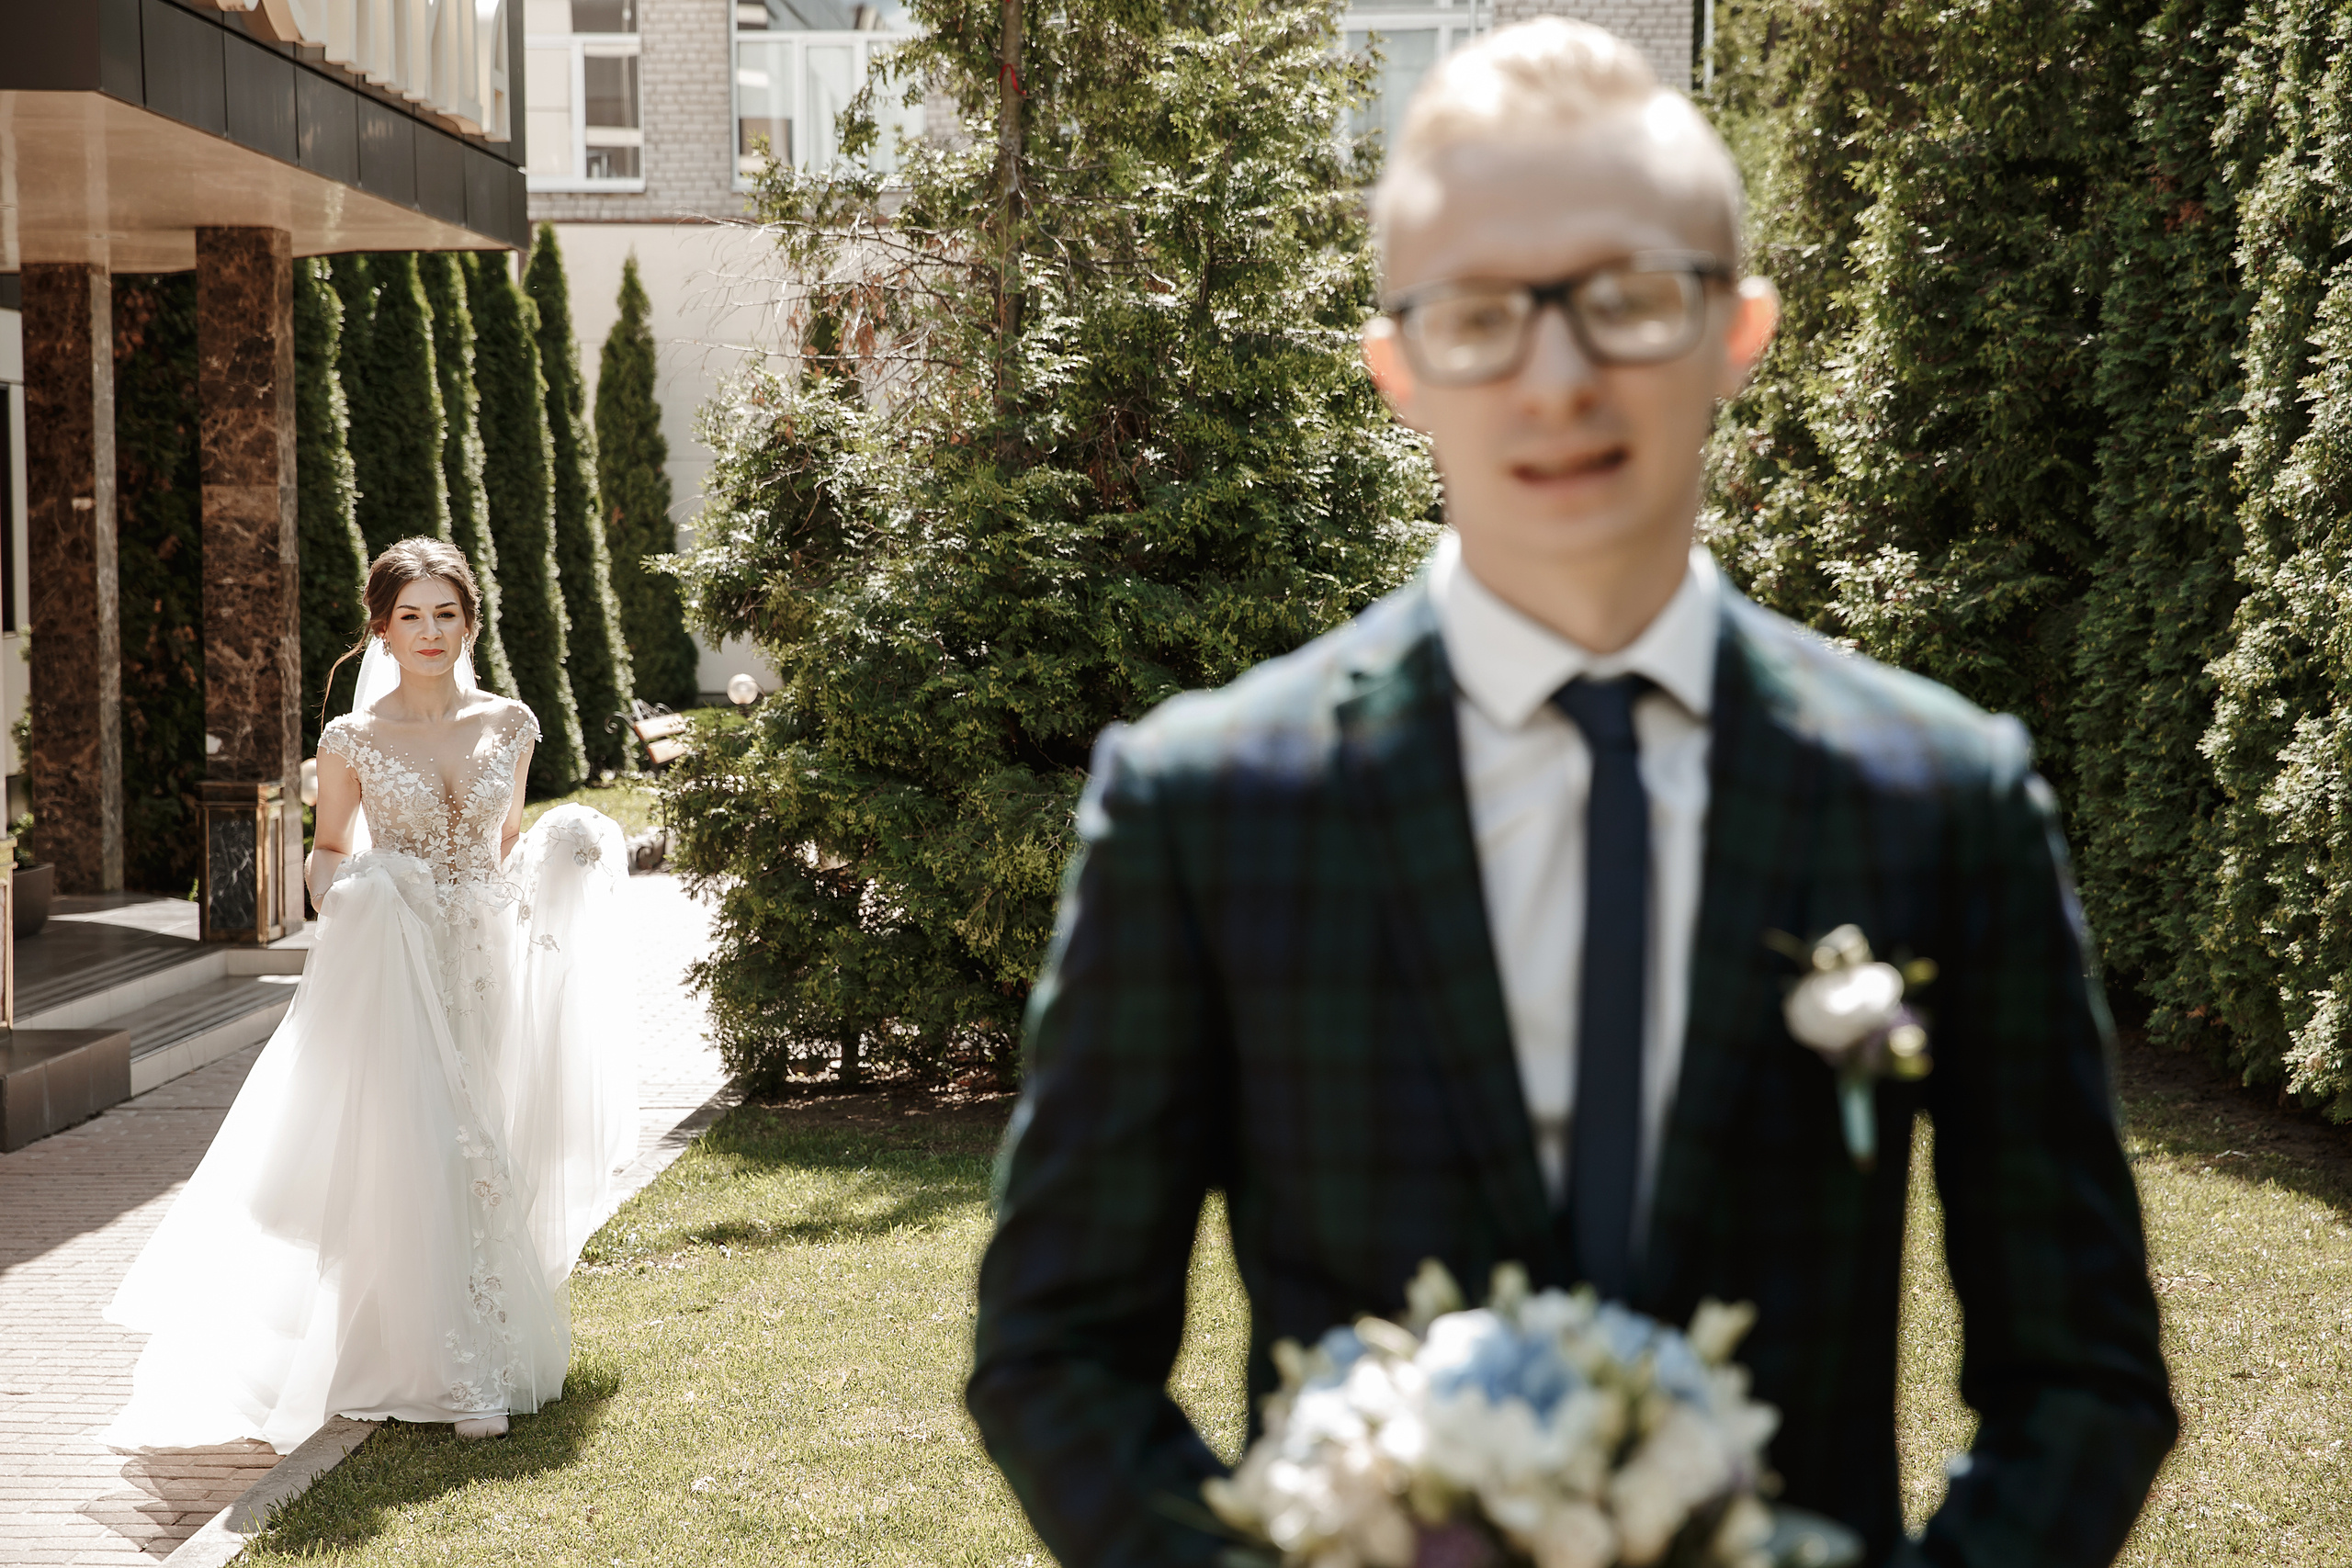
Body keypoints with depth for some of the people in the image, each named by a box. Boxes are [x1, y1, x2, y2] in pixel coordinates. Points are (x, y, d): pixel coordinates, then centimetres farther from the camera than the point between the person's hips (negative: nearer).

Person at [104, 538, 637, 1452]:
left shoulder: (509, 726, 6)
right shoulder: (354, 740, -3)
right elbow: (328, 854, 6)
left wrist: (560, 856, -1)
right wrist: (352, 893, -14)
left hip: (489, 966, 3)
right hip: (395, 975, -3)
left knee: (491, 1158, 7)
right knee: (416, 1161, -7)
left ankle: (497, 1358, 22)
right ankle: (454, 1375, 3)